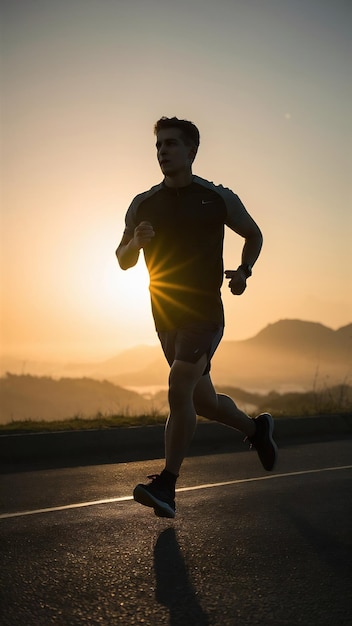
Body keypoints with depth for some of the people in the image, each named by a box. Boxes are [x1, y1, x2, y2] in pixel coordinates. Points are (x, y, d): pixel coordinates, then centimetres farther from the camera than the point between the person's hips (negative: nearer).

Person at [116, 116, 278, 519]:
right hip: (166, 318, 5)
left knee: (179, 389, -20)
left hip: (204, 313, -4)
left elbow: (253, 234, 16)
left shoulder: (219, 199, -1)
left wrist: (243, 270, -2)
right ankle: (256, 429, 41)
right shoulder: (143, 205, 5)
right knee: (203, 401, 13)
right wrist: (136, 242, -12)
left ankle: (166, 486, -15)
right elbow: (123, 260, 10)